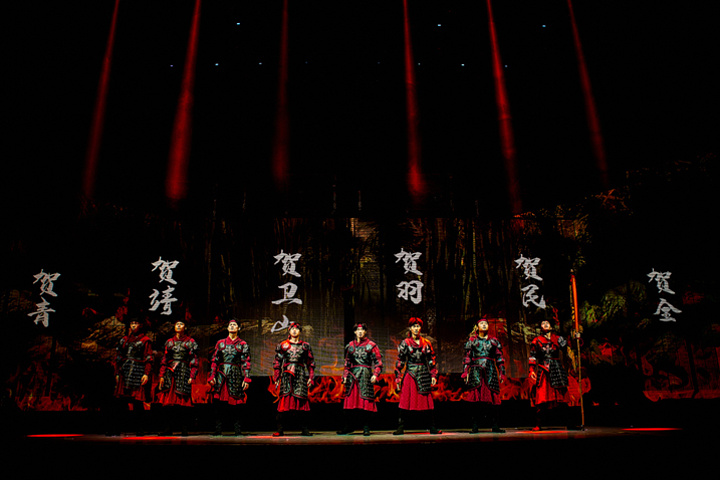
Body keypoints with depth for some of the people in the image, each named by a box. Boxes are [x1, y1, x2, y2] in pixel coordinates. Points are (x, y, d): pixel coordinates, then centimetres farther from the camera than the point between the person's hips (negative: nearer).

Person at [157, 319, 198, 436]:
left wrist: (192, 376, -6)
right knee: (168, 401, -1)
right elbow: (164, 360, 16)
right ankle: (167, 428, 7)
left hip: (184, 373, -3)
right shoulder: (169, 342, 16)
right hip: (170, 373, 3)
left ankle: (184, 429, 0)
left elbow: (194, 361, 3)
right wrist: (162, 375, 8)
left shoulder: (190, 342, 7)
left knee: (183, 401, -6)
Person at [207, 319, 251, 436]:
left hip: (236, 376, -1)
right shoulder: (220, 343, 12)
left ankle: (238, 431, 7)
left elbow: (246, 363, 3)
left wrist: (246, 379, -5)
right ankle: (218, 430, 8)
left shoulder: (243, 344, 7)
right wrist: (212, 376, 2)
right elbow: (214, 360, 11)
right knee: (219, 402, -2)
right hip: (221, 376, 2)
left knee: (235, 404, -1)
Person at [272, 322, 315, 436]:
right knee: (284, 399, -6)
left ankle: (304, 429, 4)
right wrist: (276, 378, 6)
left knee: (302, 400, -4)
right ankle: (279, 430, 0)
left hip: (301, 375, 0)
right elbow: (277, 362, 12)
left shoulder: (305, 346, 13)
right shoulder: (282, 345, 12)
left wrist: (310, 377, 7)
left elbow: (311, 363, 15)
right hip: (287, 375, 0)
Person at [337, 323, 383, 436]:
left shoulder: (371, 345, 3)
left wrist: (375, 375, -10)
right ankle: (348, 426, 14)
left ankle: (366, 428, 4)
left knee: (365, 401, -5)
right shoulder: (350, 346, 14)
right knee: (350, 400, 3)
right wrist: (345, 376, 12)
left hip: (365, 375, -3)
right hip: (352, 375, 3)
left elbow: (378, 362, 1)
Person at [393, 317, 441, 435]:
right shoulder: (405, 343, 2)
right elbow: (400, 362, 2)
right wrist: (398, 378, -2)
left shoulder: (426, 343, 8)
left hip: (424, 375, 2)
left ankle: (432, 427, 12)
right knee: (405, 401, -4)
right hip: (410, 375, -2)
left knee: (427, 401, 3)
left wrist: (433, 375, 5)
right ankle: (400, 428, 3)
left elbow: (431, 361, 12)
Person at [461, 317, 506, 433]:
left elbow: (500, 358, 15)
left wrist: (502, 373, 10)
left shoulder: (494, 341, 15)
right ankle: (475, 426, 1)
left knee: (493, 397, -3)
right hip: (476, 372, -1)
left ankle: (495, 426, 4)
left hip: (491, 372, 2)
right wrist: (465, 372, 1)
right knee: (476, 397, -5)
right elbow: (467, 357, 8)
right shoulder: (471, 340, 11)